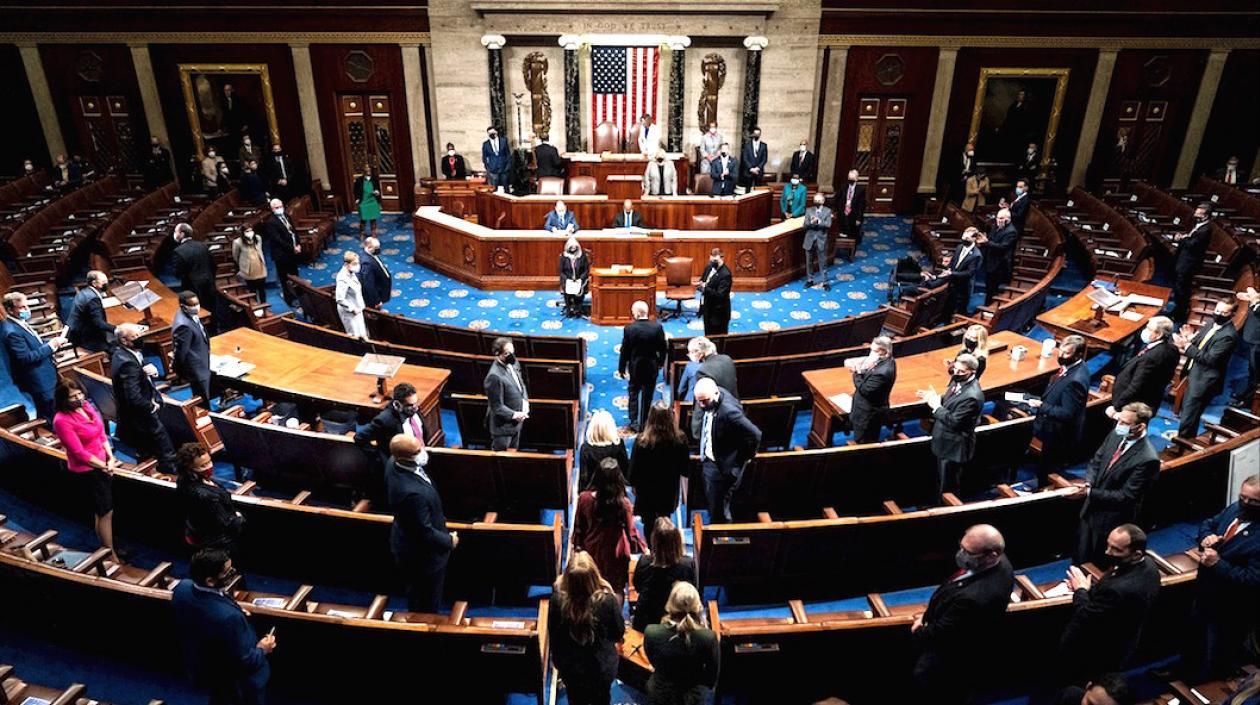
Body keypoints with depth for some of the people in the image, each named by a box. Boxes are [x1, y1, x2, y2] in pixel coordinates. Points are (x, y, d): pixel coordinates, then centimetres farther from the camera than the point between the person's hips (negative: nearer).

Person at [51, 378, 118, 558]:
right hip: (87, 471, -7)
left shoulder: (87, 406, 0)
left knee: (103, 511, 18)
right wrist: (105, 466, -11)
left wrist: (111, 459, -5)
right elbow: (79, 453, -20)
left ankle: (107, 549, 32)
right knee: (106, 513, 1)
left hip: (103, 465, 7)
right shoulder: (62, 420, -21)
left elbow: (102, 434, 6)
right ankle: (112, 557, 13)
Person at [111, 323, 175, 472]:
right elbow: (134, 398, -35)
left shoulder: (121, 353, 0)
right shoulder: (128, 363, -30)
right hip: (139, 419, -10)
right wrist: (151, 407, -17)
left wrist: (151, 369, -13)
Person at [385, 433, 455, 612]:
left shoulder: (393, 463, -15)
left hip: (407, 543, 8)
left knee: (416, 597, 33)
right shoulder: (413, 493, -43)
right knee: (429, 605, 20)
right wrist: (449, 541, -11)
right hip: (423, 557, -8)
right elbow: (426, 534, -29)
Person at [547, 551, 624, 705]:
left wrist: (557, 661, 8)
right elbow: (619, 633, -14)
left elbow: (553, 634, -11)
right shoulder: (607, 600, -33)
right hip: (602, 667, -1)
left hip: (570, 668, 1)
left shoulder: (557, 599, -29)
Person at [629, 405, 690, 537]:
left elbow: (634, 467, -12)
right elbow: (684, 468, -7)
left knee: (649, 525, 17)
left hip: (646, 492, -2)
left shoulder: (641, 441, -26)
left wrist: (633, 484, 6)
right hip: (669, 490, 3)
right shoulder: (680, 439, -20)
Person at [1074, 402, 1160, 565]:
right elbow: (1095, 461, 7)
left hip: (1111, 521, -6)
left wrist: (1090, 492, -23)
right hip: (1090, 510, 6)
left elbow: (1126, 496, -23)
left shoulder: (1147, 459, -26)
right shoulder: (1116, 435, -5)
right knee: (1080, 559, 22)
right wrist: (1088, 483, -11)